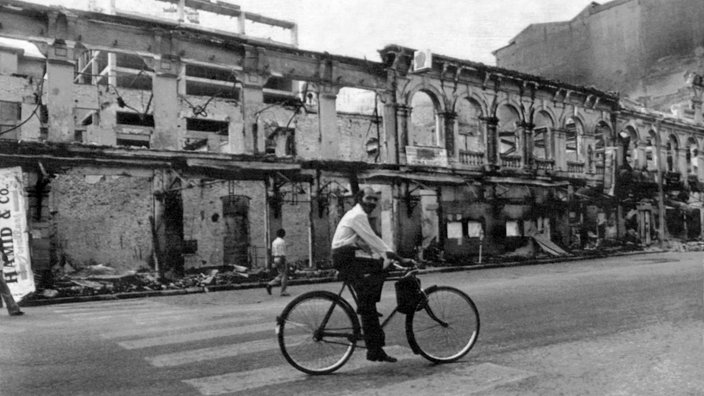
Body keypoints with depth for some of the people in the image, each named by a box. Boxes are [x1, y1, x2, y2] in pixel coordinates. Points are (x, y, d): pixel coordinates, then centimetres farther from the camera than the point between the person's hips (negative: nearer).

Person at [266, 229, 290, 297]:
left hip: (276, 260, 8)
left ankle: (270, 285, 2)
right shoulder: (282, 241, -14)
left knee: (281, 275, 15)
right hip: (281, 260, -8)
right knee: (284, 276, 0)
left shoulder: (274, 242, 14)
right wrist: (284, 264, -18)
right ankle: (283, 292, 1)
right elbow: (282, 253, -19)